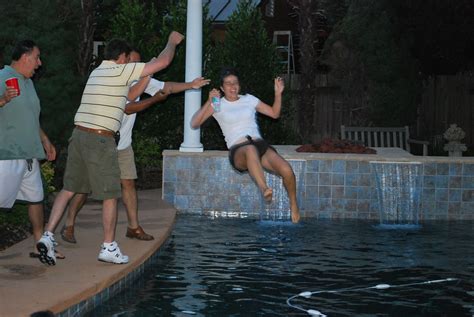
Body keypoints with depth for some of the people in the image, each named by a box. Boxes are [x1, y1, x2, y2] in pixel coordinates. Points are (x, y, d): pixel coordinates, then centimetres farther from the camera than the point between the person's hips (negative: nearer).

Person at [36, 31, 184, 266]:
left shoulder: (97, 72, 20)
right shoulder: (121, 71, -5)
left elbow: (129, 97, 30)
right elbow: (163, 62, -4)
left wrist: (146, 76, 31)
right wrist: (172, 42, 13)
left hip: (79, 134, 8)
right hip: (100, 140, -8)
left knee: (68, 189, 10)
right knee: (110, 194, 3)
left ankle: (48, 236, 2)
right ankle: (109, 247, 8)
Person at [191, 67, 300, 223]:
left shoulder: (248, 99, 21)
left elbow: (274, 113, 27)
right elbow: (194, 124, 3)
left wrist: (278, 93, 11)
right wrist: (209, 102, -7)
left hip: (261, 145, 3)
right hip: (238, 151, -3)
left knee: (286, 170, -26)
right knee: (250, 149, -45)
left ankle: (293, 204, 1)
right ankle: (264, 189, -62)